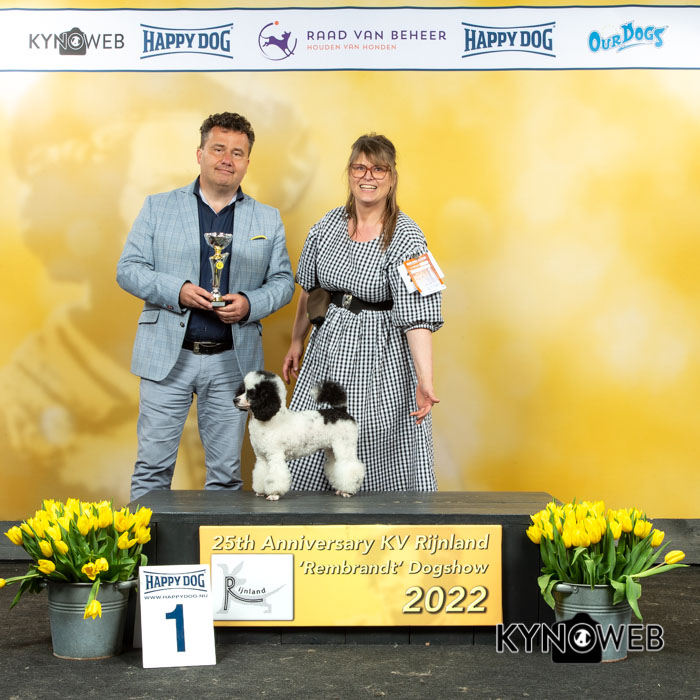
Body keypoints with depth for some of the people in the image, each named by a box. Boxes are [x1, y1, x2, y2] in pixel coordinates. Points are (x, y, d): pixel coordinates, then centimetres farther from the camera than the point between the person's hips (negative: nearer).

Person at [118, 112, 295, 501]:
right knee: (153, 465, 1)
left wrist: (250, 304, -11)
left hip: (231, 360, 1)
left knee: (227, 472, 7)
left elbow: (283, 281, 10)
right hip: (167, 356, -1)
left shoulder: (268, 220, 10)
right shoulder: (159, 207, 6)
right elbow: (128, 269, 2)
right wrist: (177, 291, -15)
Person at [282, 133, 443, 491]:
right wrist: (297, 340, 20)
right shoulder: (329, 225, 2)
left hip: (380, 360, -5)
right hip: (327, 351, 5)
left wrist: (425, 381, -32)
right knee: (308, 464, 7)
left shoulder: (407, 238, -15)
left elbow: (417, 316, -24)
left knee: (382, 462, 0)